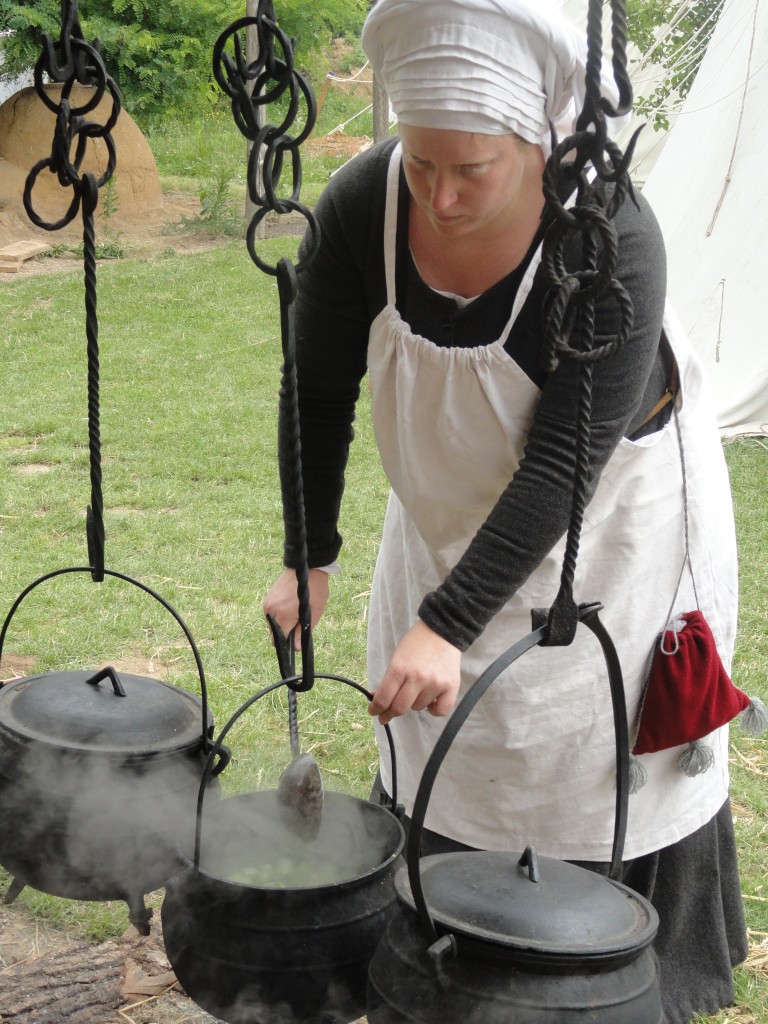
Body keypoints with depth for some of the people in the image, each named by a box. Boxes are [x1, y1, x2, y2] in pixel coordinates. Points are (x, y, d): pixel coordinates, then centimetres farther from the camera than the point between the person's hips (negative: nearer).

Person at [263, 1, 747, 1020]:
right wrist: (308, 554, -8)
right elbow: (320, 390, -9)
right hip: (453, 505, 4)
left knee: (599, 746, 4)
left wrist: (449, 623, -37)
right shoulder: (362, 205, -22)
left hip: (610, 507, -4)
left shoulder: (613, 238, -34)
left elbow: (565, 461, -33)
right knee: (441, 732, 13)